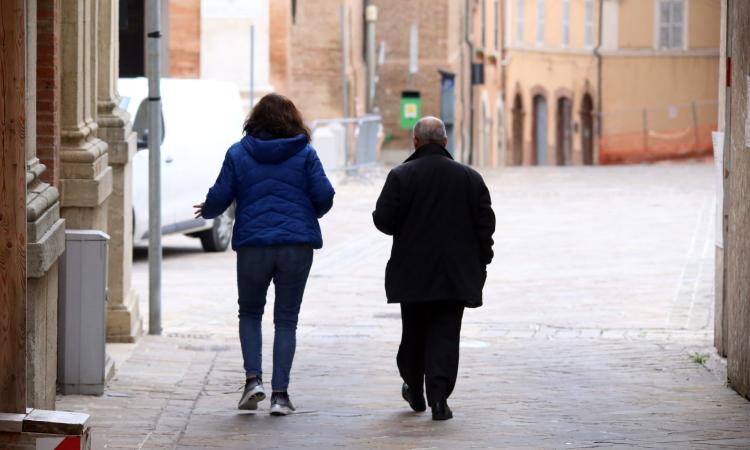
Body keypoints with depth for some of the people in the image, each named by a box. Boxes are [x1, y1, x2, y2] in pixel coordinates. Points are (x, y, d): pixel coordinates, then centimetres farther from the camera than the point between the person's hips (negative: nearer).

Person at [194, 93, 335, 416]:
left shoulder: (238, 154, 3)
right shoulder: (304, 153, 2)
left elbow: (219, 198, 1)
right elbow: (324, 196, -4)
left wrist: (207, 211, 24)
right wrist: (311, 216, 18)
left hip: (252, 245, 0)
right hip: (297, 245, 0)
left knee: (250, 313, 18)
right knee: (286, 319, 7)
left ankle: (253, 378, 0)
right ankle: (280, 393, 1)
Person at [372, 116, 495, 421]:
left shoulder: (401, 176, -6)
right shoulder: (470, 178, 3)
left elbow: (383, 219, -10)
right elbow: (485, 223, 4)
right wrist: (481, 264, 11)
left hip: (413, 274, -1)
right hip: (455, 276, 1)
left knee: (413, 333, 15)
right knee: (445, 336, 0)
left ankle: (415, 391, 28)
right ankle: (439, 398, -12)